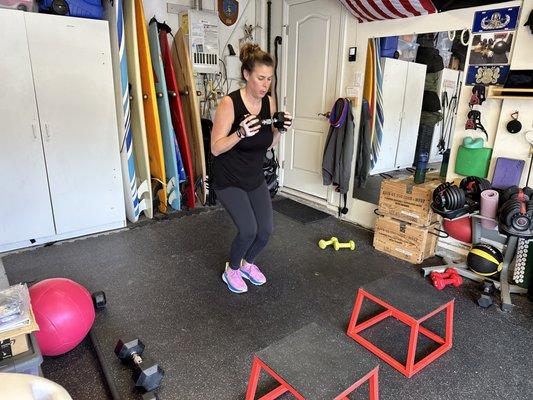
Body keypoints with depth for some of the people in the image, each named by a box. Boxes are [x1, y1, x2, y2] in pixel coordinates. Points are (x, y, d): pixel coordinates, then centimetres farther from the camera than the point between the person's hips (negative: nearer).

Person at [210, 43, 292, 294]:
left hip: (255, 178, 6)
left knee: (266, 229, 0)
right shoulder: (229, 103, -21)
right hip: (228, 180, -5)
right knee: (248, 230, -14)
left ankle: (248, 263, 31)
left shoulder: (269, 103, -3)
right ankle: (232, 269, 17)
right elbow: (216, 148, -20)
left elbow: (269, 145, 5)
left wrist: (280, 130, -14)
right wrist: (241, 133, -35)